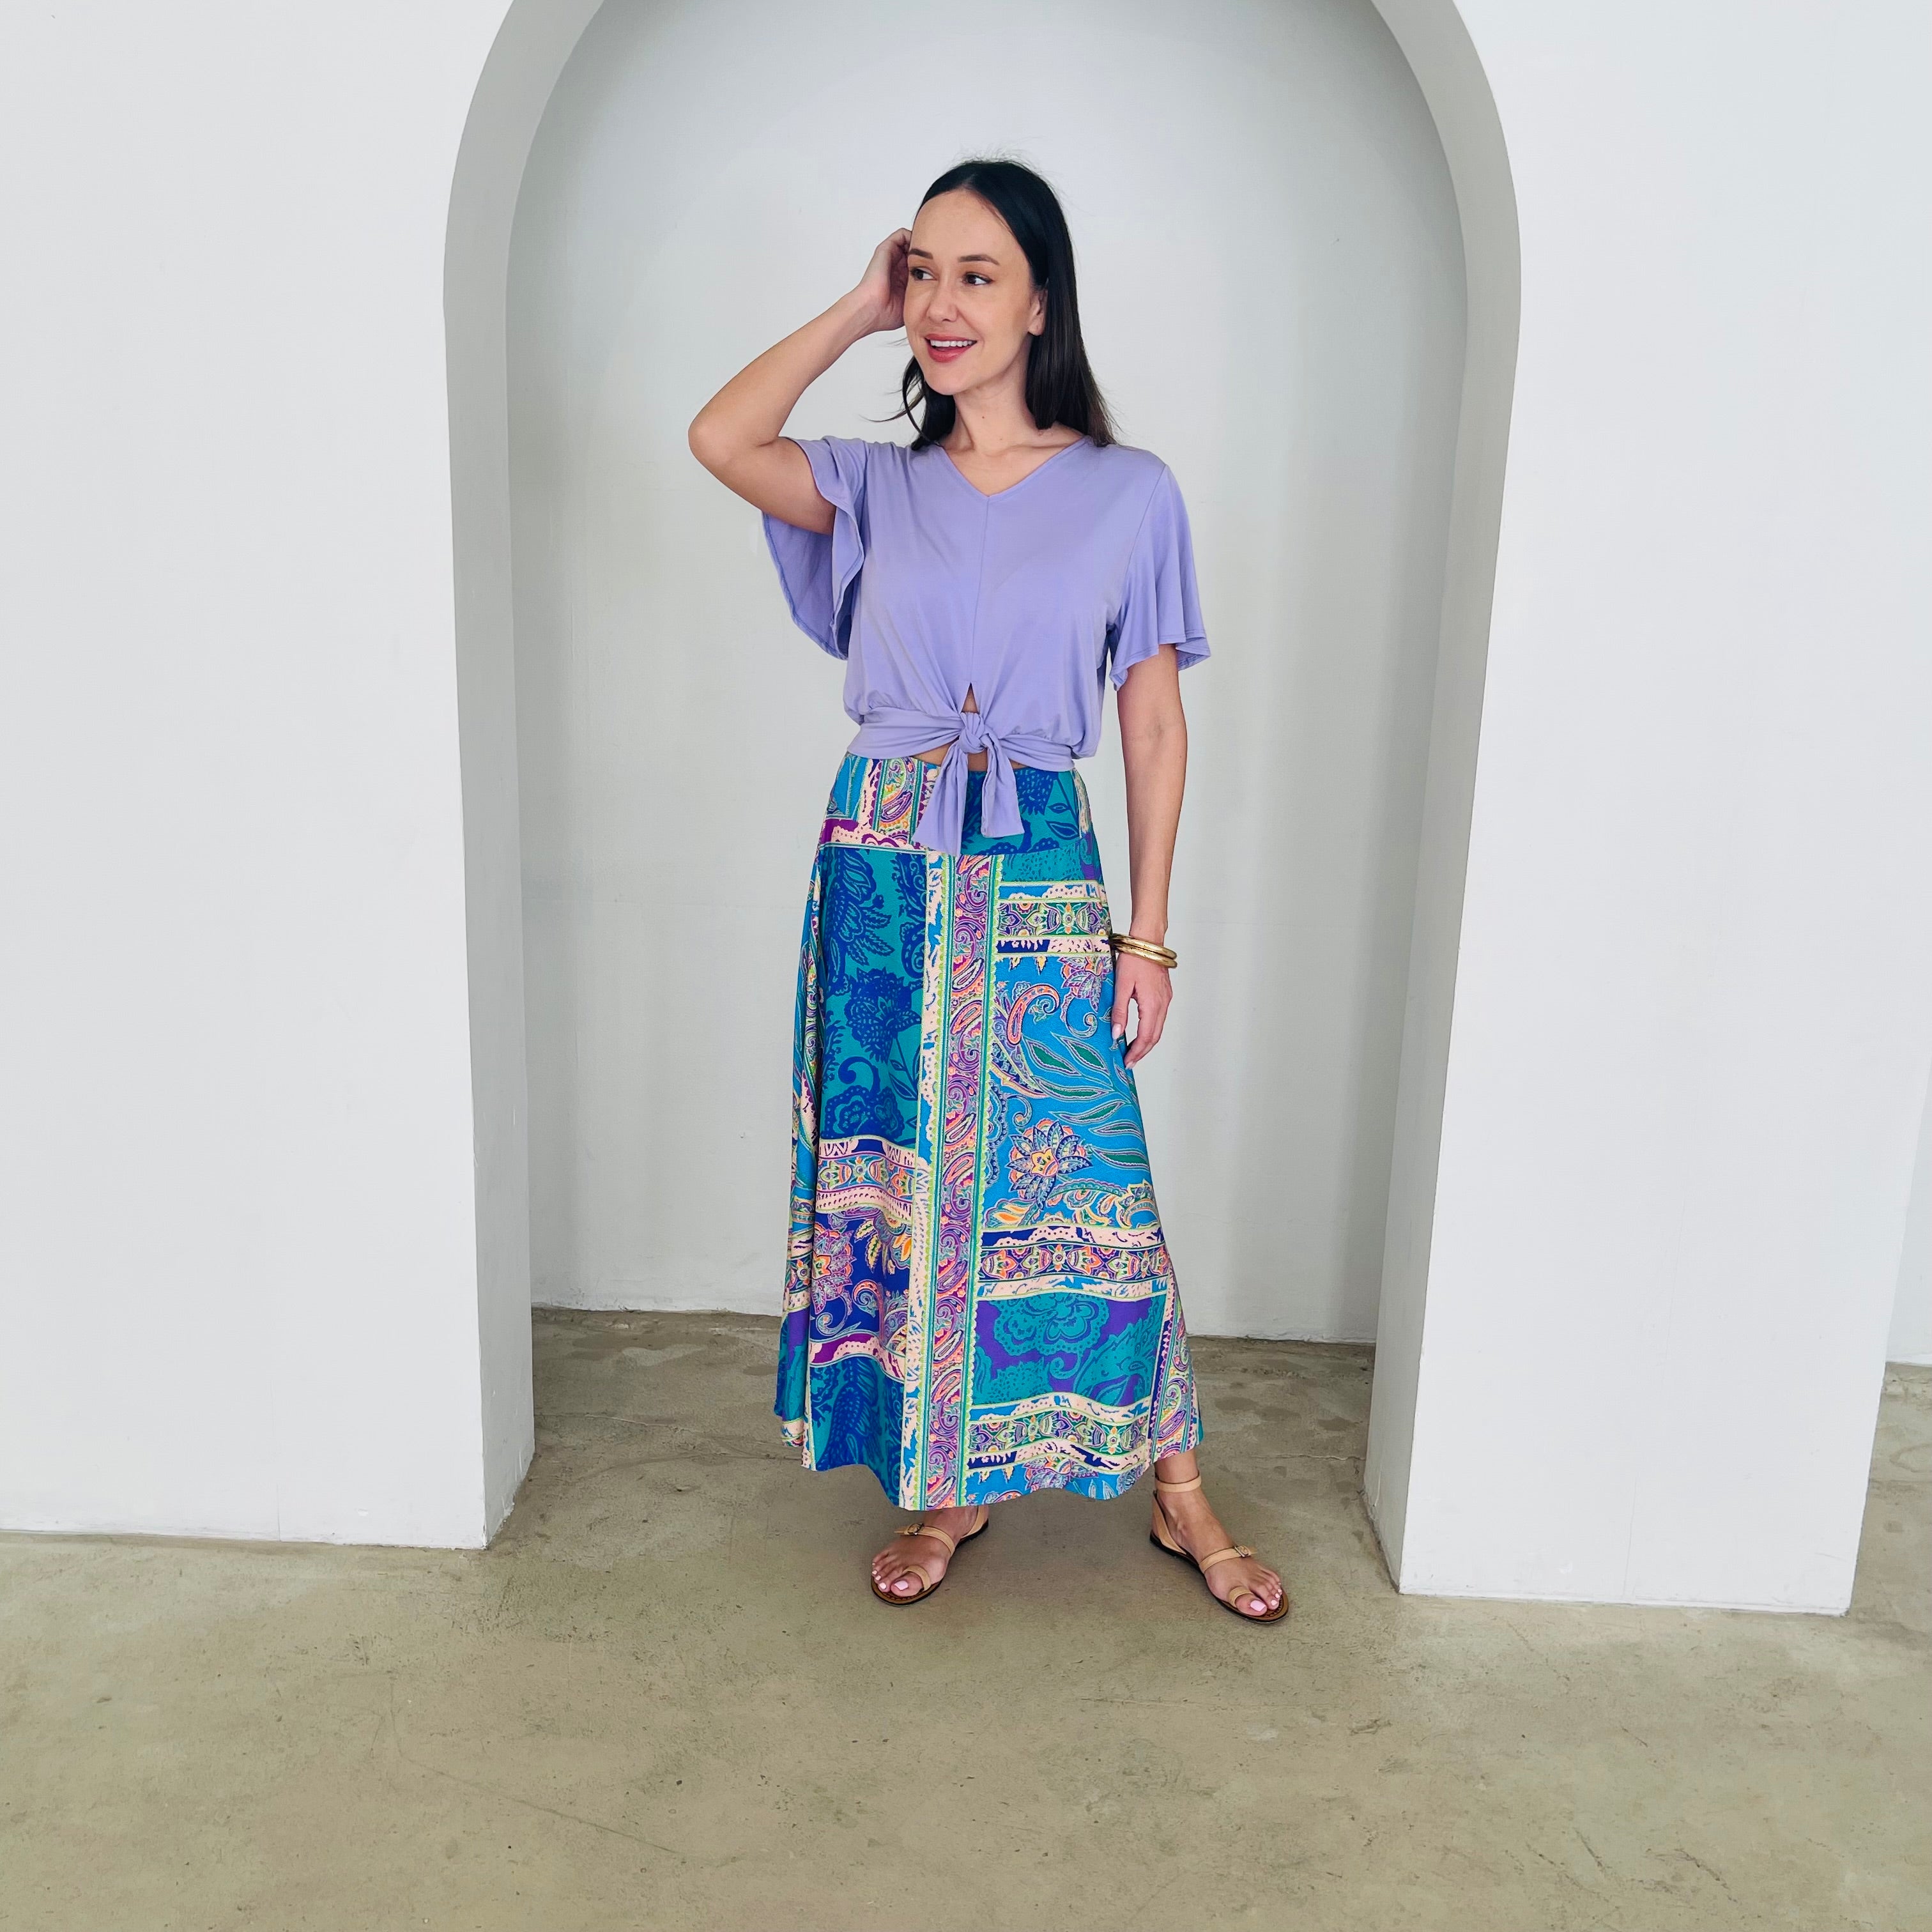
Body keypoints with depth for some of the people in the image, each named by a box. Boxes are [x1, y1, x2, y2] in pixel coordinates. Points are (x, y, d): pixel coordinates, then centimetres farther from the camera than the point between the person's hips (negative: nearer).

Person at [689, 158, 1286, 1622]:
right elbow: (720, 439, -9)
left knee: (1086, 1190, 2)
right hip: (884, 872, 3)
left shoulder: (1130, 494, 1)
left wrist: (1148, 932, -2)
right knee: (902, 1186, 8)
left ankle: (1181, 1496, 22)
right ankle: (947, 1486, 27)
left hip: (1041, 883, -2)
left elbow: (1155, 727, 1)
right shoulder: (880, 488, 8)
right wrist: (861, 309, 0)